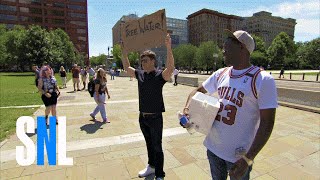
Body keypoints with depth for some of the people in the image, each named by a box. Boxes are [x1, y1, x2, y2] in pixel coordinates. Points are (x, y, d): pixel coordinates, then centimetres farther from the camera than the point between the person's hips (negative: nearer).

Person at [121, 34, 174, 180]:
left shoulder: (160, 75, -13)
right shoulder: (140, 74, 5)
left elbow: (170, 68, -32)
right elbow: (126, 67, 17)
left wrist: (168, 48, -41)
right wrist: (124, 51, 10)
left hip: (155, 118, -6)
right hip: (142, 117, 6)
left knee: (157, 146, 7)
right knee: (149, 143, 22)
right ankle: (151, 166, 42)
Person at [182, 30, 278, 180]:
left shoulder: (263, 80, -15)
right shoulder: (220, 74, 2)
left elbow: (267, 123, -15)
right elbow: (198, 91, 12)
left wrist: (248, 159, -18)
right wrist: (187, 109, -8)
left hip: (239, 154, -5)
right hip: (213, 147, 5)